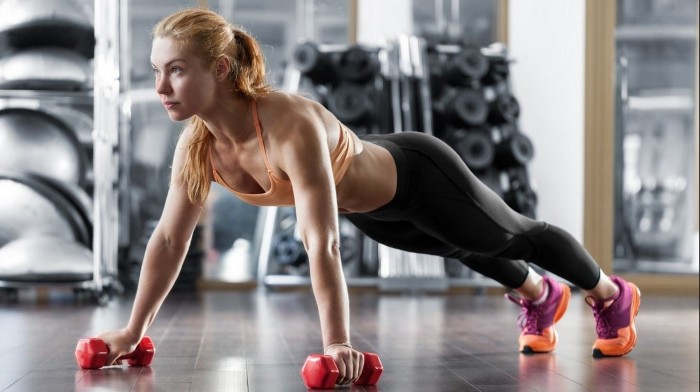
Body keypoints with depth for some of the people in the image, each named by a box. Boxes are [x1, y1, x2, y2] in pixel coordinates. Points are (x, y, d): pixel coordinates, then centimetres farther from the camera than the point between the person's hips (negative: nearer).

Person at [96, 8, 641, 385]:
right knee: (468, 251, 33)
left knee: (517, 237, 20)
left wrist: (338, 344, -52)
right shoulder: (198, 144, -22)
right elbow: (169, 238, -13)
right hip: (370, 207, 7)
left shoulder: (291, 126, -44)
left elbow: (322, 244, -48)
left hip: (421, 179, -7)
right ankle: (540, 295, 65)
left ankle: (613, 295, 49)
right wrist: (134, 329, -12)